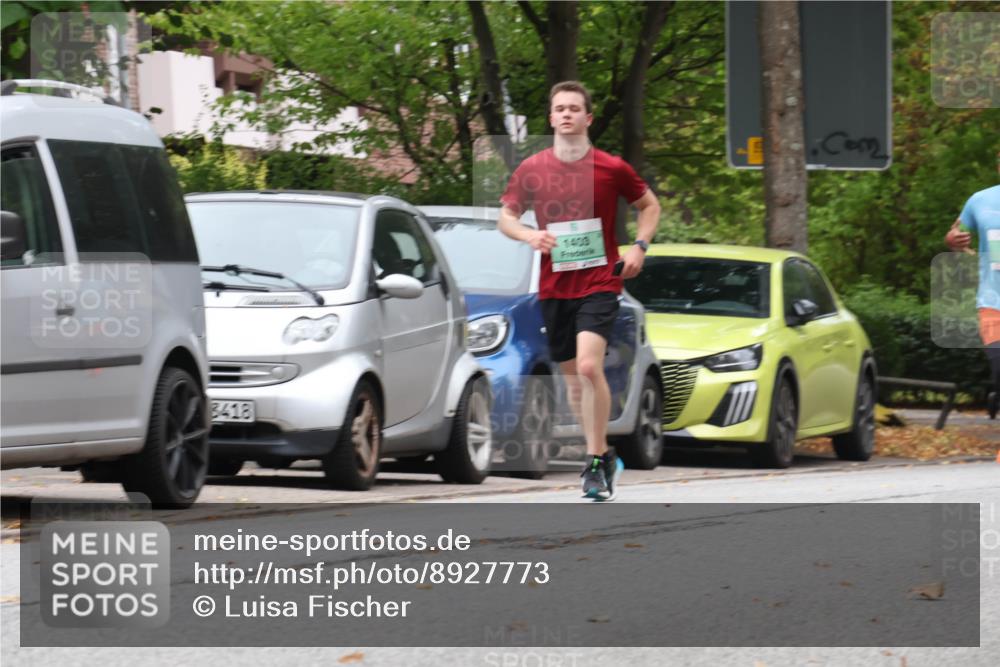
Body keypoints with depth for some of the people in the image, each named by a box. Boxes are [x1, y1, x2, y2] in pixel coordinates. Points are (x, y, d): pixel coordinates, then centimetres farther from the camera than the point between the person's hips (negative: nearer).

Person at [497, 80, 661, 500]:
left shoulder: (611, 168, -2)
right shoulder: (531, 170, 2)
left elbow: (649, 205, 13)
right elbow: (506, 217, 10)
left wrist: (639, 246, -3)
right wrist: (529, 235, -11)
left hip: (600, 282, -3)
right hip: (554, 288, 4)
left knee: (589, 366, -21)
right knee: (572, 377, 9)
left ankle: (596, 460, -14)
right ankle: (601, 458, 25)